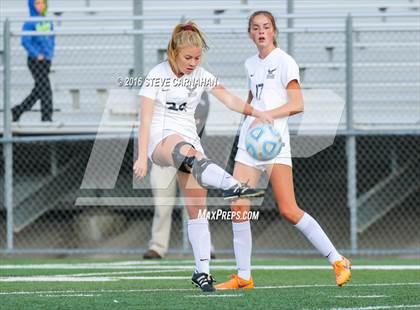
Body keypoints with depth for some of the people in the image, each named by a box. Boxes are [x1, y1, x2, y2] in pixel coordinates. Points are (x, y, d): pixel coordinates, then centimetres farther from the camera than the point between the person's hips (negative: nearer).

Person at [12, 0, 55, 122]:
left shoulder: (48, 23, 13)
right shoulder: (29, 23, -8)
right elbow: (25, 41, -16)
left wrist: (51, 52, 10)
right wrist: (36, 54, -24)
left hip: (47, 61, 7)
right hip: (35, 62, -7)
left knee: (38, 91, 9)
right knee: (45, 89, -11)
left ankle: (17, 111, 21)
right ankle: (47, 117, -7)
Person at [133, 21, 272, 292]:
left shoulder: (201, 76, 9)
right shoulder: (158, 75, -4)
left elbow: (230, 100, 10)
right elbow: (146, 118, -9)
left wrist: (255, 112, -8)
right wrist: (142, 156, -16)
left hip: (190, 141, 6)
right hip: (161, 140, -6)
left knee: (197, 208, -4)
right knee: (186, 151, -41)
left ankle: (202, 270, 0)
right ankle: (232, 186, -68)